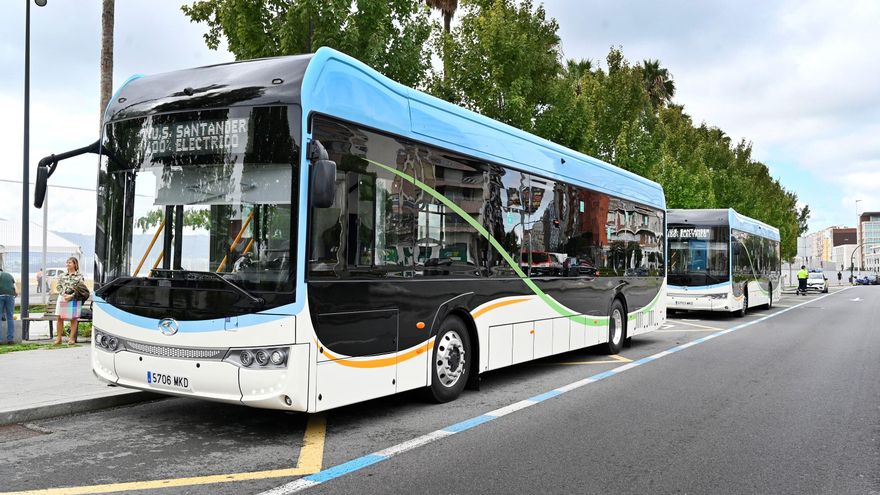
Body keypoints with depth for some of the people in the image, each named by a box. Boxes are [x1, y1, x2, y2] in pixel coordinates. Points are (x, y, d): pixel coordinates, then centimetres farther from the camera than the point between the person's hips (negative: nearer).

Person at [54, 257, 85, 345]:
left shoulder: (79, 276, 0)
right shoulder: (62, 275, 11)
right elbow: (58, 286, 7)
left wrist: (71, 296, -16)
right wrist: (63, 294, -10)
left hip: (74, 299, -3)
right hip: (62, 298, 3)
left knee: (74, 319, 1)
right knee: (60, 318, 3)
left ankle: (72, 338, 10)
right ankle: (58, 338, 11)